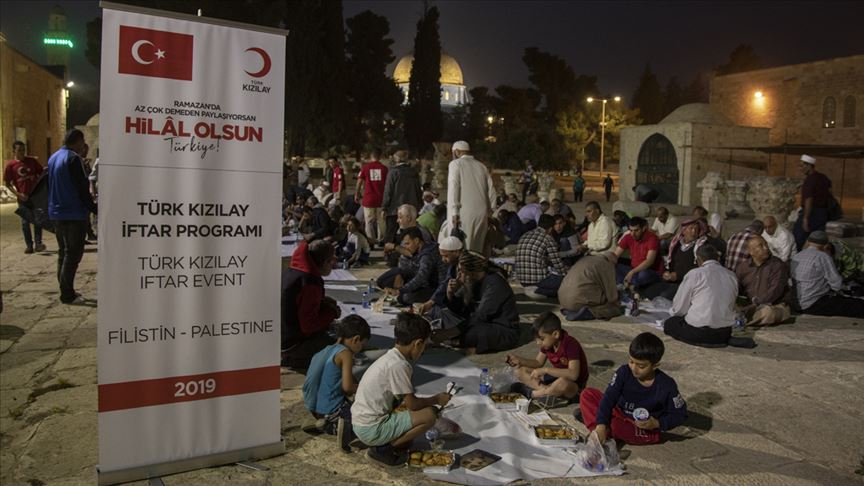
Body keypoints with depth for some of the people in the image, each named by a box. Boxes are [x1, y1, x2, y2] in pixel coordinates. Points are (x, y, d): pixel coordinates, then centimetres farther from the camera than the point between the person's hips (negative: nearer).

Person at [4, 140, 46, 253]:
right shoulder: (10, 165, -2)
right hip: (23, 198, -1)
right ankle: (29, 245, 13)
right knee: (25, 222, 6)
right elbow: (6, 183, -1)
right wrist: (18, 194, -11)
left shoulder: (32, 161, 2)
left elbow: (42, 173, 10)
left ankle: (38, 243, 3)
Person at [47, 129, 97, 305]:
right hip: (74, 213, -9)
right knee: (73, 253, -6)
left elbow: (50, 186, 19)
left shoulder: (53, 158, 13)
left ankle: (65, 290, 21)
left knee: (63, 252, 15)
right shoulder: (73, 159, -14)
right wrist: (94, 208, -10)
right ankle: (67, 294, -5)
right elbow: (82, 188, -17)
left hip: (56, 213, 9)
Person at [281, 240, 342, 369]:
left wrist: (322, 301, 7)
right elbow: (308, 325, -24)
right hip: (292, 346, -9)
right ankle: (290, 359, -2)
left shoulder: (289, 272, 4)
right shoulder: (311, 284, -24)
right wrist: (332, 312, -9)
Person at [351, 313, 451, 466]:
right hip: (371, 430, -9)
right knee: (429, 415, -14)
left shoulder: (391, 357, 7)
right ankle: (384, 449, -4)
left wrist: (431, 402, 17)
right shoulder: (399, 365, -21)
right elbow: (412, 404, -16)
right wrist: (436, 399, 1)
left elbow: (406, 400, 18)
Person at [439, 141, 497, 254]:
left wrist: (454, 213, -11)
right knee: (475, 248, 10)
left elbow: (453, 188, -9)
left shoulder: (455, 164, 0)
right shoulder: (482, 166, 14)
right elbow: (491, 191, 12)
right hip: (482, 213, 5)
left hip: (464, 214, -5)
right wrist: (488, 213, 17)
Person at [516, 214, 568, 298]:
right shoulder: (547, 238, -8)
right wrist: (566, 273, 13)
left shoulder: (524, 236, 13)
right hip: (538, 281, -8)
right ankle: (538, 291, 0)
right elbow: (557, 263, -6)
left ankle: (534, 289, 10)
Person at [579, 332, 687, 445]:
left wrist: (657, 424, -22)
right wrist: (601, 425, -33)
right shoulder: (624, 372, -12)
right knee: (587, 394, -11)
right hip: (620, 414, 4)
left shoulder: (667, 386, -18)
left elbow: (680, 414, -6)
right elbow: (609, 398, -20)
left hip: (646, 430, -4)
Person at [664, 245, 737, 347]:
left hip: (698, 332, -6)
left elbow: (679, 308, -2)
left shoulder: (694, 274, -7)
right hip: (725, 333, 6)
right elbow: (731, 306, 12)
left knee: (669, 323, 18)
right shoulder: (732, 276, 6)